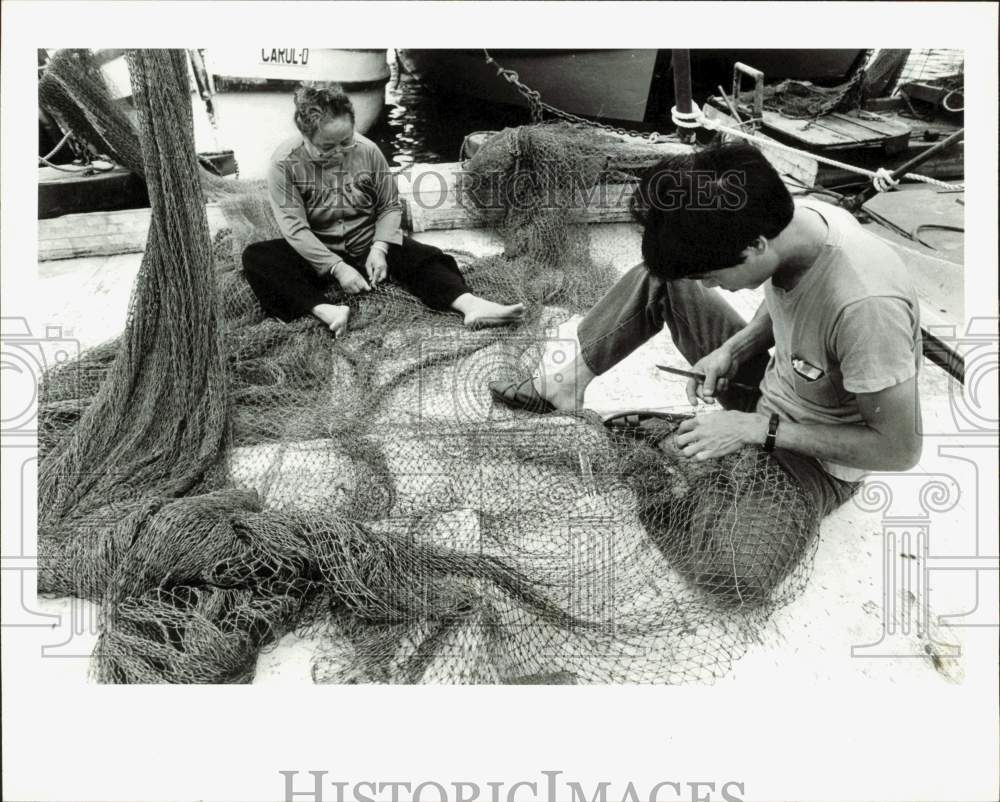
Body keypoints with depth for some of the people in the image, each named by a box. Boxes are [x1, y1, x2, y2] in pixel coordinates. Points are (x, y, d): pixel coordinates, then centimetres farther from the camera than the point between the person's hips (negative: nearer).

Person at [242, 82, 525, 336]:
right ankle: (326, 312, -48)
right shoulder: (285, 163, -16)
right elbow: (295, 228, -19)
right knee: (256, 257, -29)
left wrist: (379, 248, -17)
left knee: (425, 258, -23)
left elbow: (390, 206, -1)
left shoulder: (368, 150, -9)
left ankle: (472, 306, -43)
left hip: (368, 244, 2)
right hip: (318, 254, -1)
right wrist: (337, 267, -26)